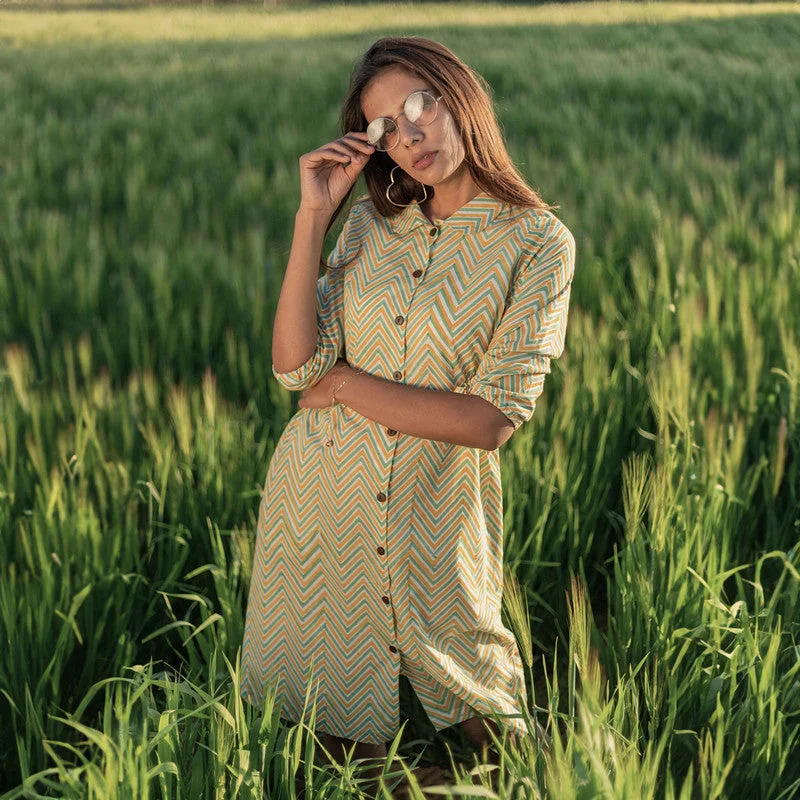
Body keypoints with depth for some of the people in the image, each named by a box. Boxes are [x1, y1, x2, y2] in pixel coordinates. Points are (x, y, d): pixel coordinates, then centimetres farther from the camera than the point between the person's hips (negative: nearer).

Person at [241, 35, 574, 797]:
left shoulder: (537, 243, -9)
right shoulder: (369, 225, 4)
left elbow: (492, 418, -16)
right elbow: (295, 366, -8)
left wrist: (346, 383, -12)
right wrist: (313, 216, -11)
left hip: (436, 521, -3)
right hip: (319, 505, 3)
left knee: (477, 711, 12)